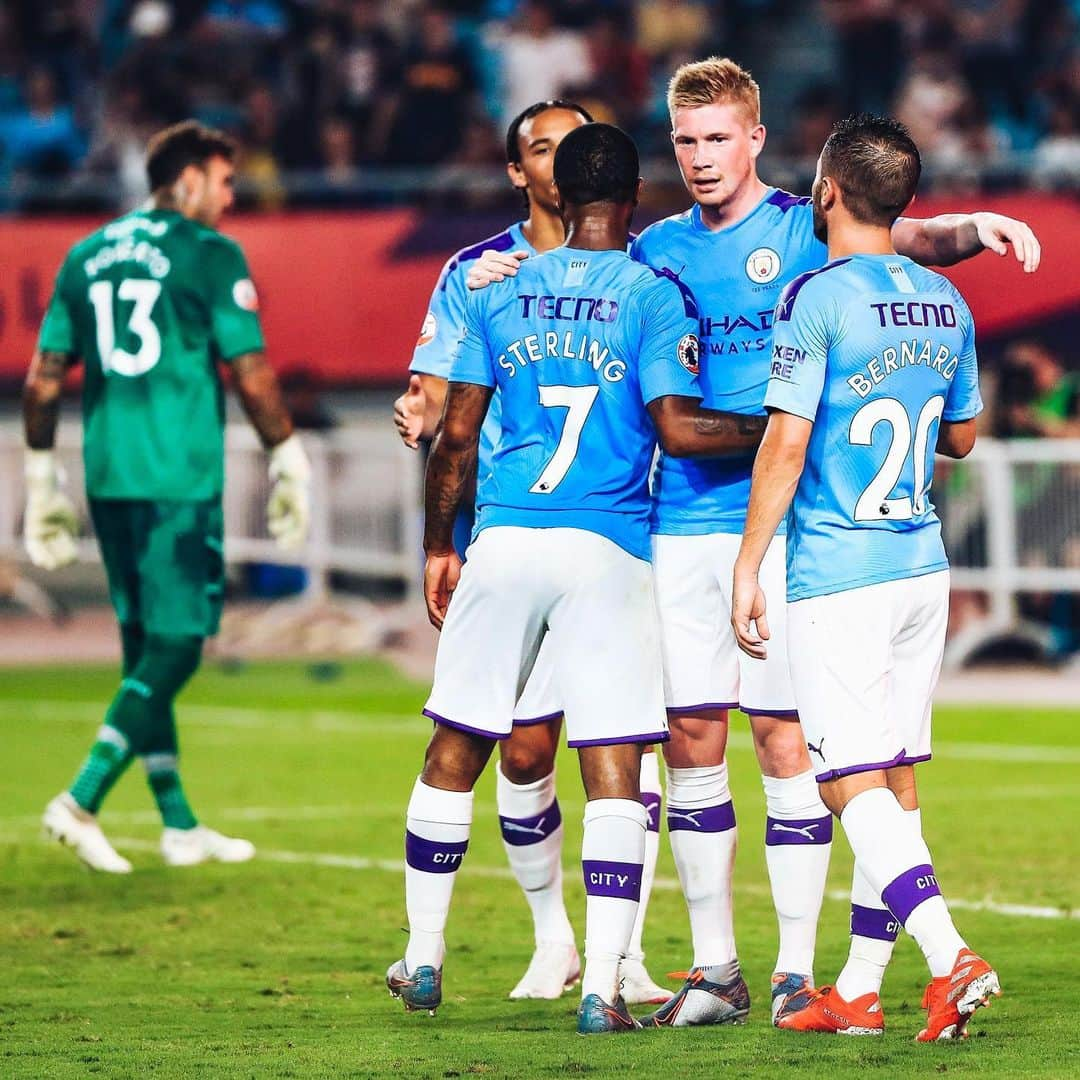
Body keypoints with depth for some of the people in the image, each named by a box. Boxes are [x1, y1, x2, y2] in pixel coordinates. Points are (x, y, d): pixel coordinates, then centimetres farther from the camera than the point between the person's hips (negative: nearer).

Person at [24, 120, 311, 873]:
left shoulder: (87, 256, 12)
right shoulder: (211, 256, -5)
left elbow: (43, 380, 12)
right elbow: (252, 375, -8)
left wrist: (43, 481, 18)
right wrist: (289, 464, 2)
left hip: (109, 477, 7)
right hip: (180, 479, -7)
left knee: (147, 648, 12)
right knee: (173, 648, -1)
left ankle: (180, 826, 16)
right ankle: (83, 799, -12)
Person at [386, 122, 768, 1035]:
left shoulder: (500, 295, 9)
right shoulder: (653, 297, -3)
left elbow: (456, 434, 10)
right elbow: (677, 428, -12)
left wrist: (439, 547, 19)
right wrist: (774, 430, 1)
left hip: (505, 540, 3)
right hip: (606, 549, -3)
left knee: (455, 752, 15)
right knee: (614, 776, -2)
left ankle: (423, 959, 22)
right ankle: (601, 987, -9)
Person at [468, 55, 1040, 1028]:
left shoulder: (807, 230, 0)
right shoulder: (659, 249, 14)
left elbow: (909, 239, -15)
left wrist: (974, 227, -36)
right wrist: (502, 282, 1)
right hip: (680, 521, 4)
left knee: (784, 735, -4)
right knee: (692, 739, 5)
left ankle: (796, 971, 1)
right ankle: (714, 969, 13)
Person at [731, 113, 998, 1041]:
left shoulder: (817, 298, -12)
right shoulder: (946, 303, 9)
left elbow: (787, 445, -14)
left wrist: (747, 567, -9)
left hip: (837, 573, -7)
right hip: (923, 567, 7)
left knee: (851, 782, -6)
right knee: (894, 783, 10)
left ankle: (950, 956, -21)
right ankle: (859, 989, 15)